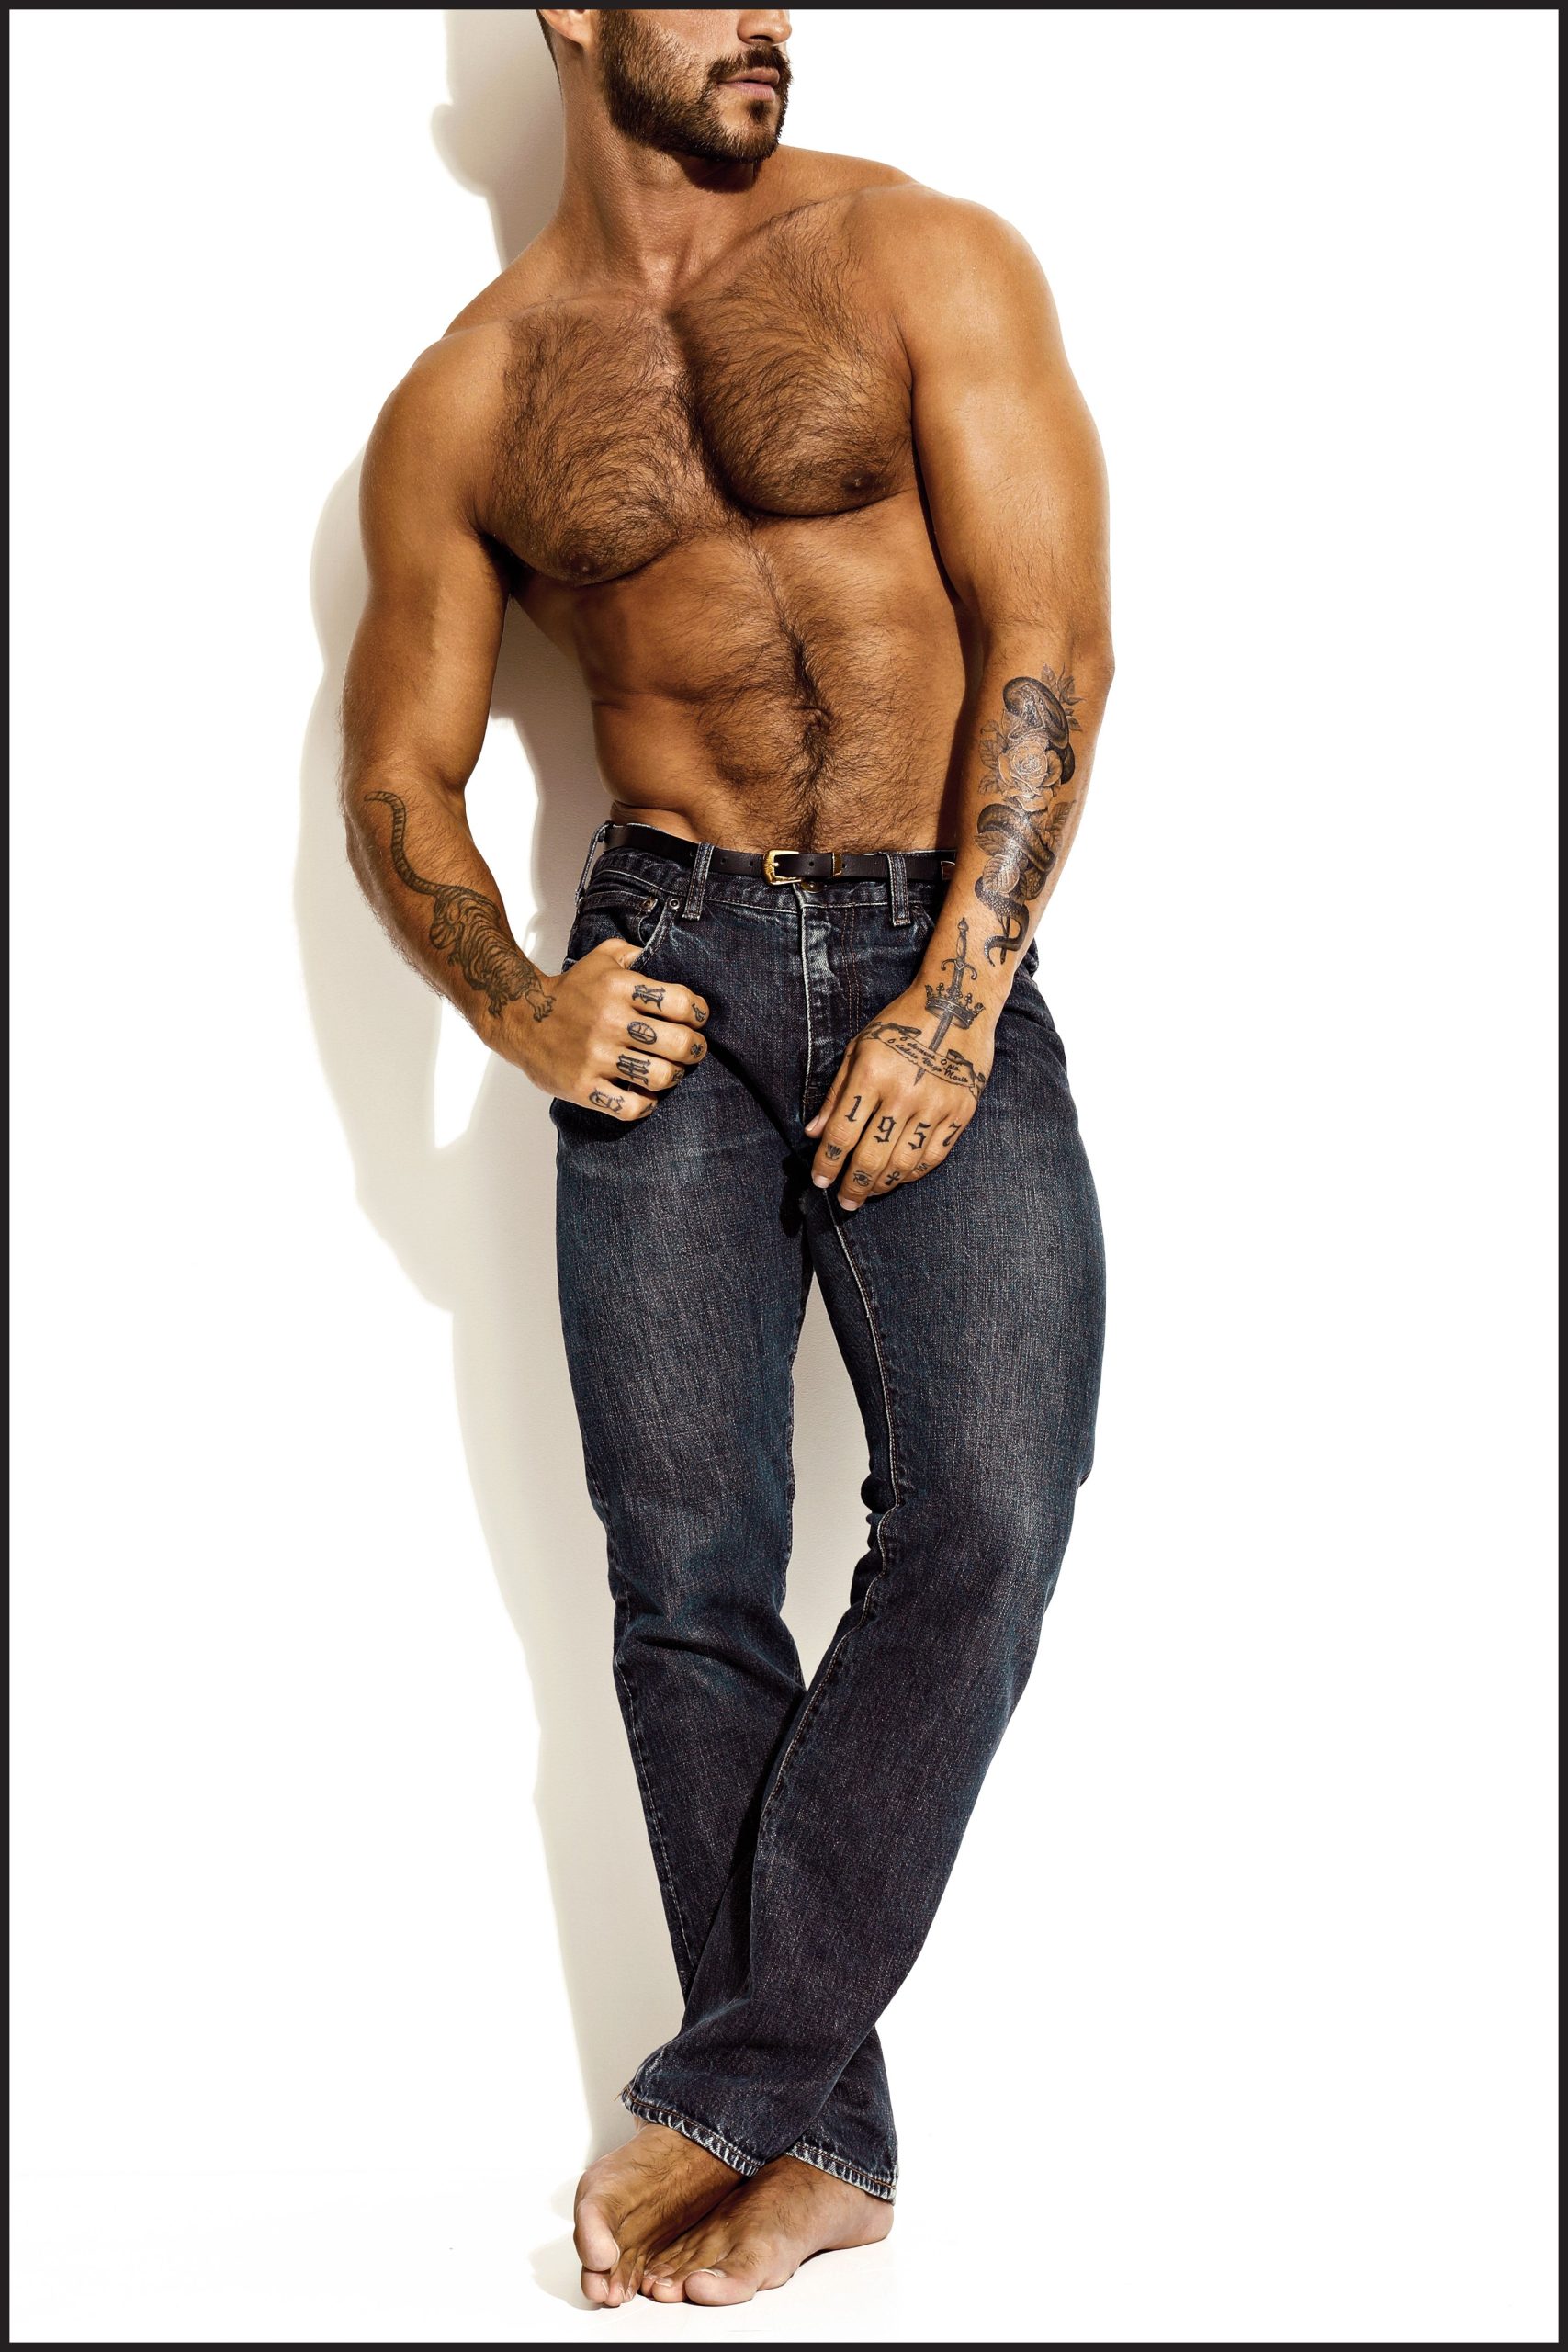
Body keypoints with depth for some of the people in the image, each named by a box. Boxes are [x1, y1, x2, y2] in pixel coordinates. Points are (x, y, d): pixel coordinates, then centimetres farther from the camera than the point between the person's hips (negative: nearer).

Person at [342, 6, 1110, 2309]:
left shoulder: (921, 260, 4)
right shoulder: (463, 406, 11)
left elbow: (1050, 642, -5)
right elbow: (398, 776, 13)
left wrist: (957, 1006, -14)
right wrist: (515, 1009, -7)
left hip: (943, 954, -1)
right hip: (672, 973, 2)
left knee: (987, 1512, -18)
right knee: (689, 1574, -3)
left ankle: (728, 2086, -5)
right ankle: (822, 2138, 11)